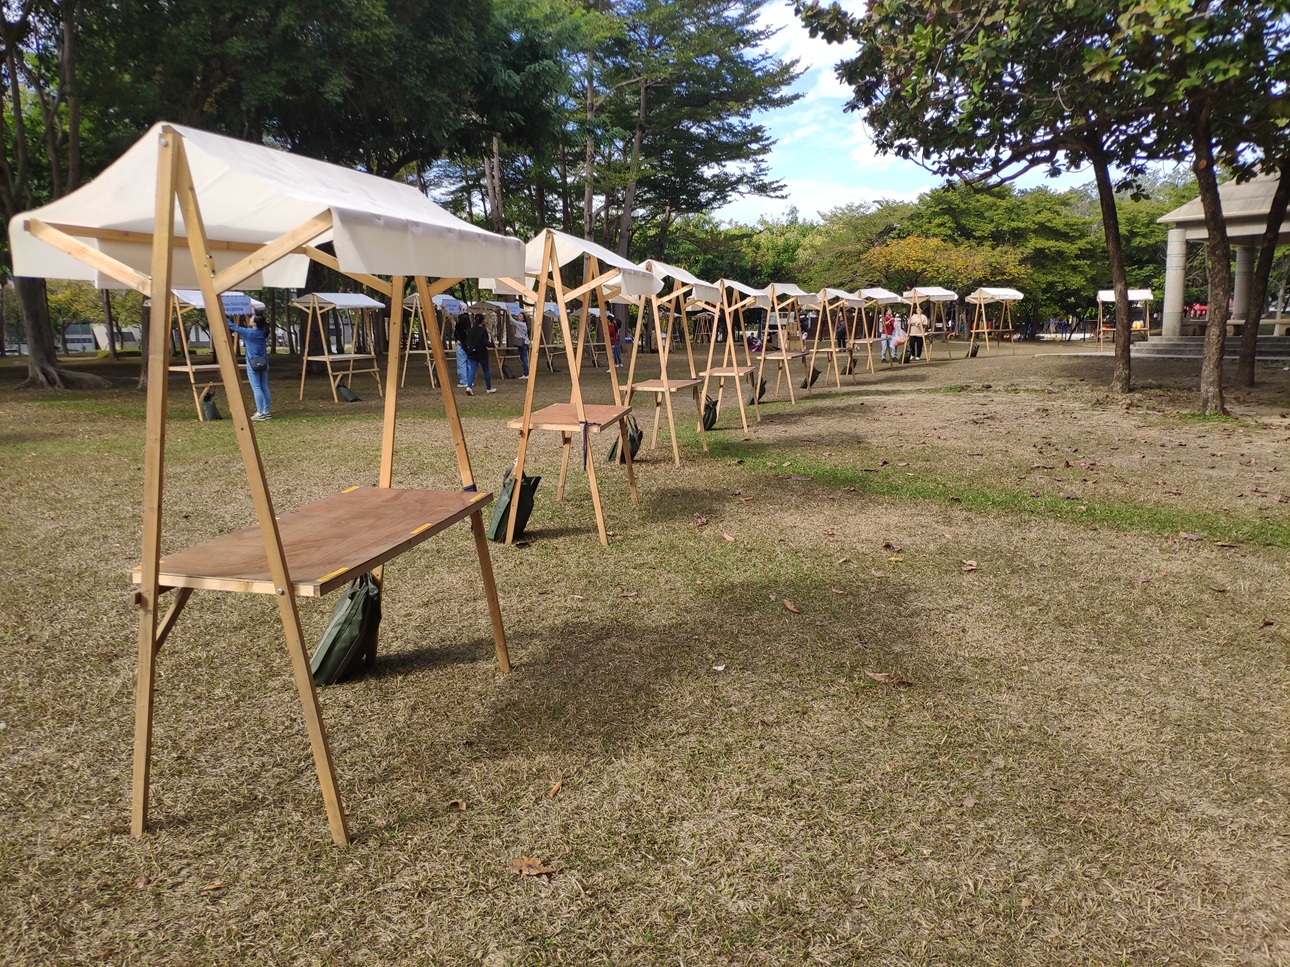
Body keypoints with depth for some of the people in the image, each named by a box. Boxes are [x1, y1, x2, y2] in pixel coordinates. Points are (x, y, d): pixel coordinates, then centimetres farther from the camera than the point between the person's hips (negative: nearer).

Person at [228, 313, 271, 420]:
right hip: (263, 363, 6)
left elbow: (233, 327, -4)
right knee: (264, 387, 8)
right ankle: (266, 412, 10)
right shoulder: (262, 332, 5)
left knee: (256, 388, -5)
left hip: (253, 364, -6)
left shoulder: (249, 332, -12)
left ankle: (260, 413, -7)